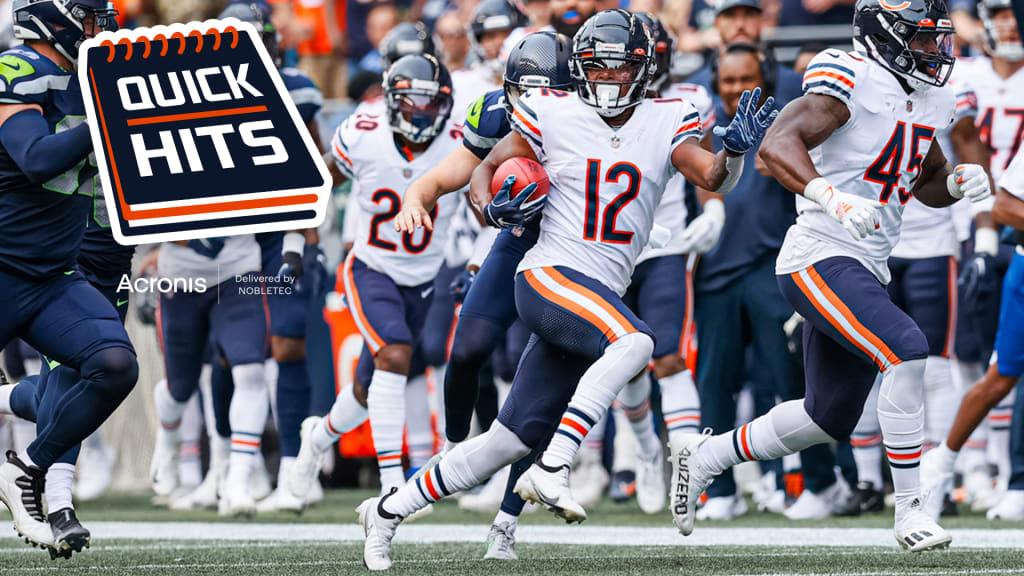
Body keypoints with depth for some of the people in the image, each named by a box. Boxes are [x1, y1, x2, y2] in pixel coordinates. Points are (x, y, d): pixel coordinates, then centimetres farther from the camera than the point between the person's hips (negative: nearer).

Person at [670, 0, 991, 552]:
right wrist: (834, 198, -42)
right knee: (906, 351, -27)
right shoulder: (852, 79, -15)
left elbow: (927, 182, 27)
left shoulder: (926, 100, 12)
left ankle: (703, 457, 34)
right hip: (821, 258, -10)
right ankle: (909, 512, -21)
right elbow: (778, 145, -27)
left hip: (864, 269, 10)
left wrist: (958, 181, 3)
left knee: (829, 417, 15)